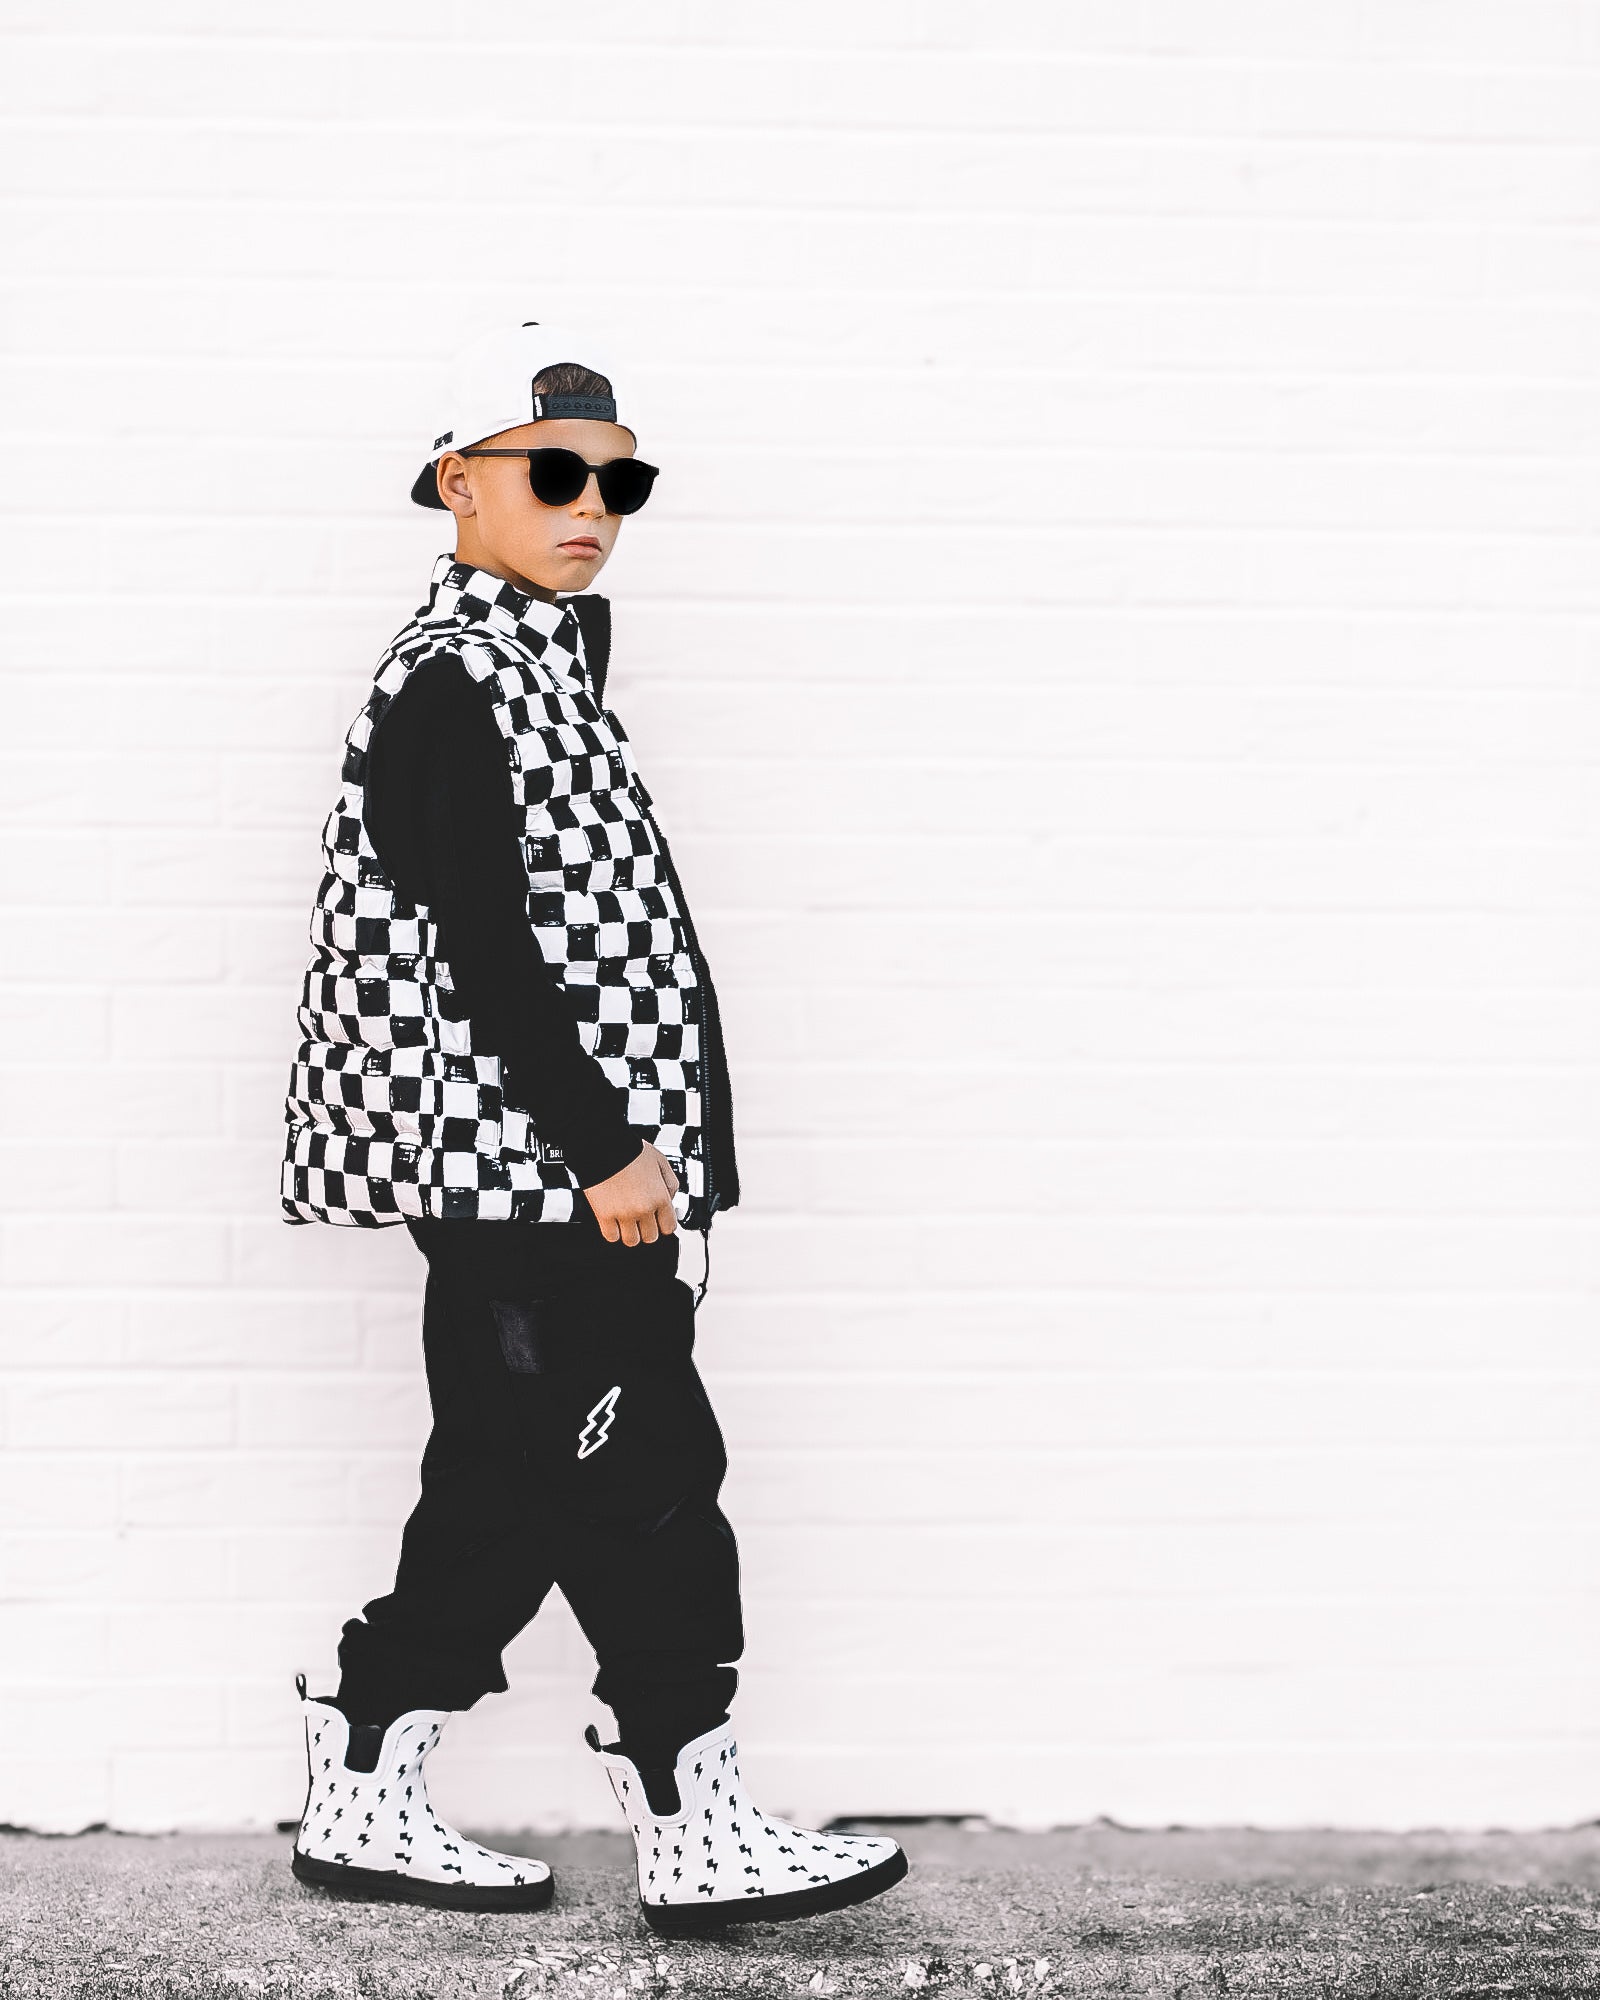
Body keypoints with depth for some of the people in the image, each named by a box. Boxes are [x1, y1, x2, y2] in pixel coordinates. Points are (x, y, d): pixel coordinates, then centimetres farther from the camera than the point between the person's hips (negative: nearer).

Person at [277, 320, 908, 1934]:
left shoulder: (551, 650, 19)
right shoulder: (450, 679, -12)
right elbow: (483, 947, -19)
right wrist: (603, 1145, -20)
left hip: (524, 1177, 10)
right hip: (533, 1158, -10)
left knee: (511, 1487, 13)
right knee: (647, 1476, -5)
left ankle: (364, 1802, 21)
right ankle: (699, 1833, 3)